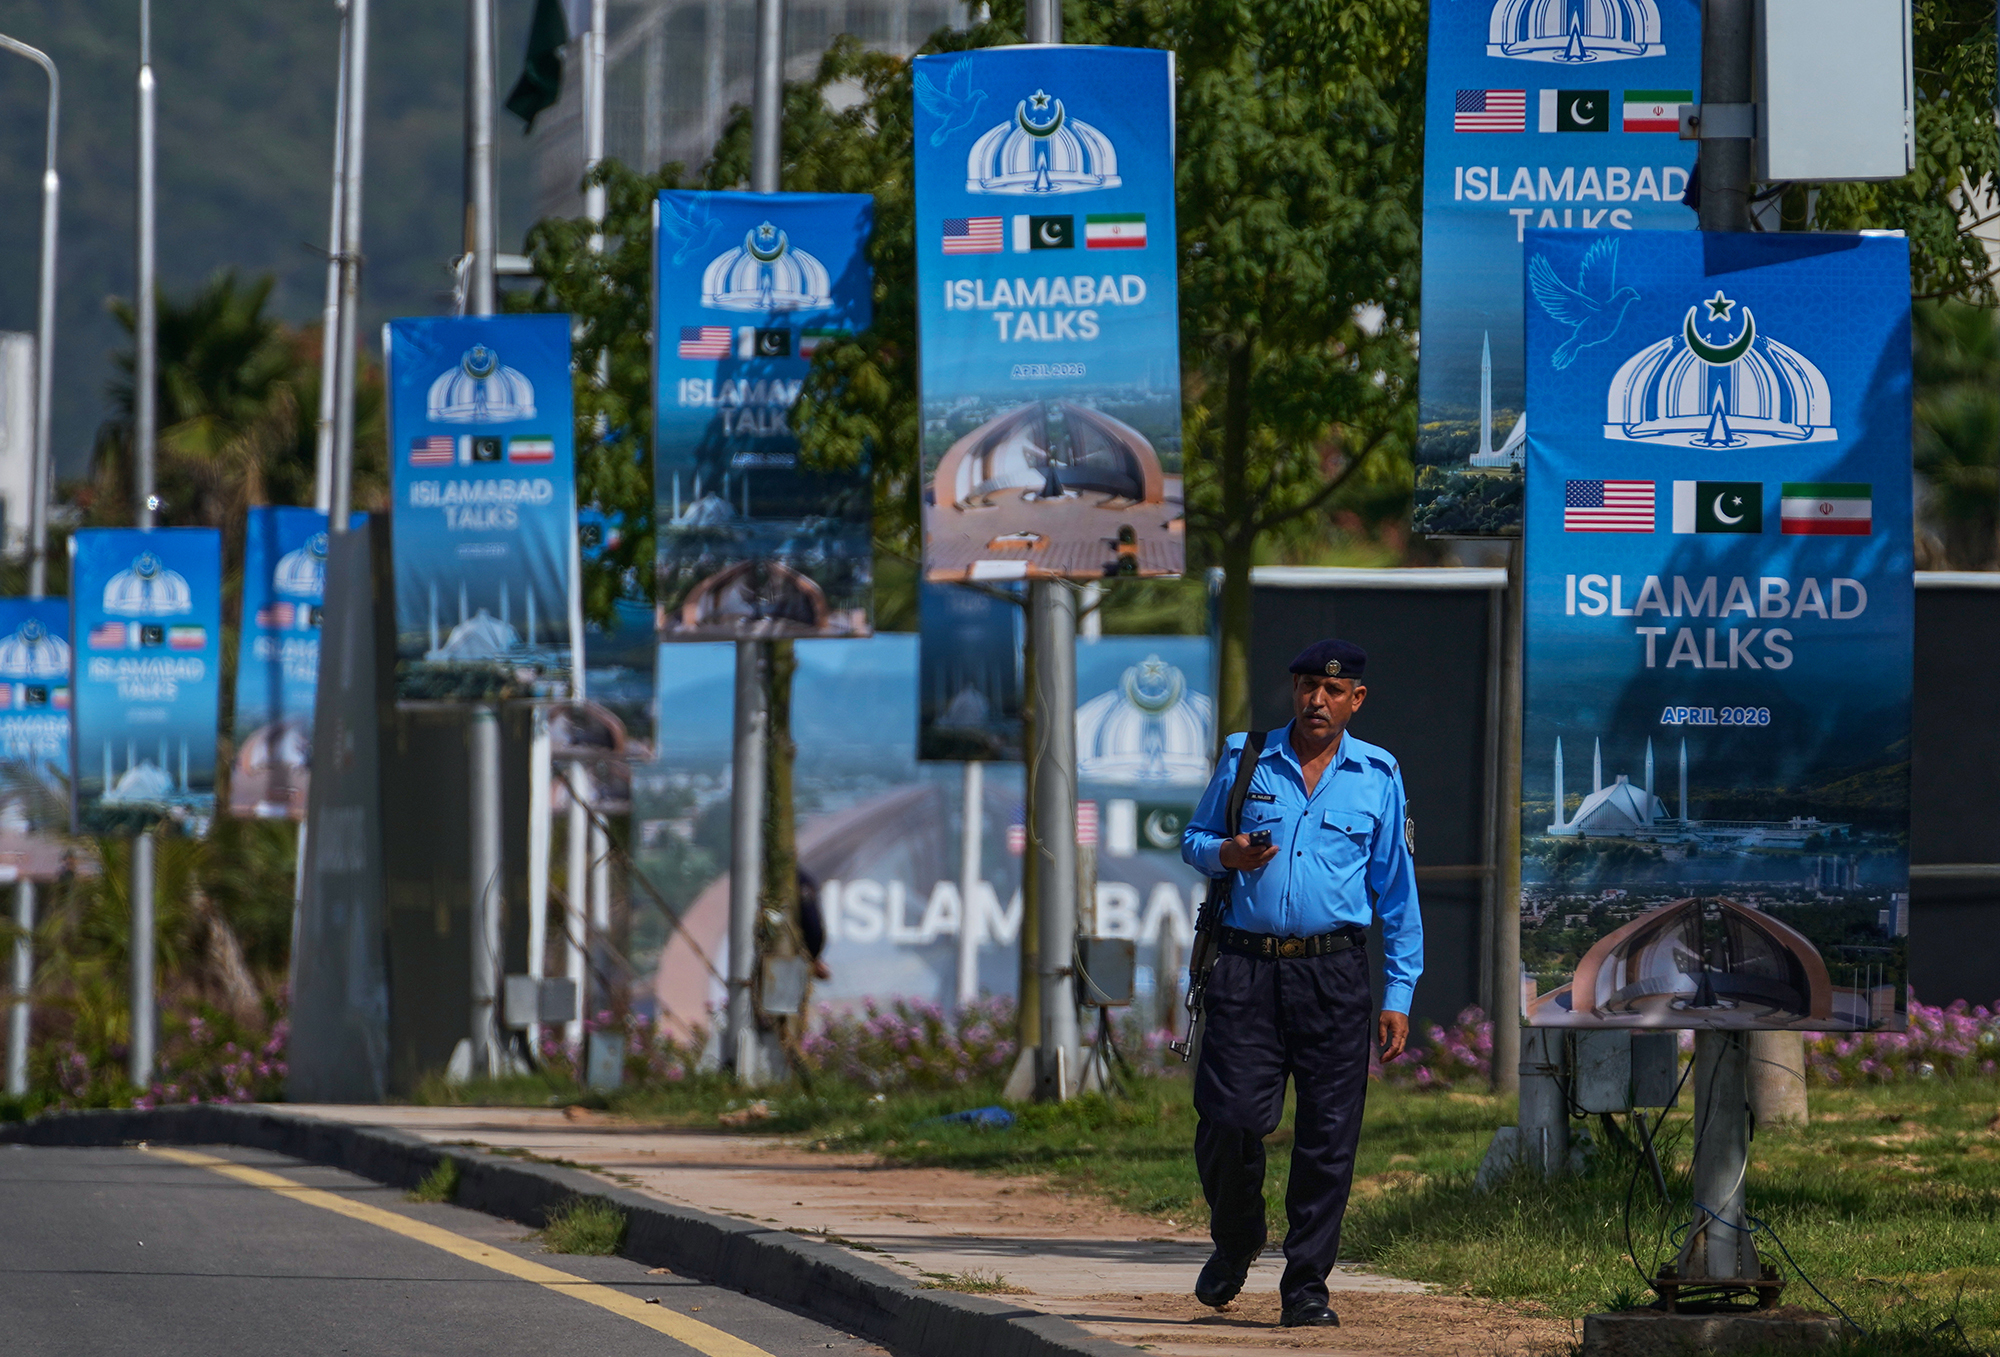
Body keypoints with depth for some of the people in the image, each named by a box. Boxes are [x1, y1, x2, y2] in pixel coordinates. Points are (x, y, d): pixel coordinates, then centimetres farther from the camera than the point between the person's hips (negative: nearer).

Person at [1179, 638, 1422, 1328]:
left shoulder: (1377, 776, 8)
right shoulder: (1245, 760, 8)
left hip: (1333, 973, 0)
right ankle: (1235, 1241, 22)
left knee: (1328, 1136, -3)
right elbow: (1194, 838, 18)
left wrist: (1399, 996, 4)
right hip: (1246, 967, 0)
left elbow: (1397, 891, 10)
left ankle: (1305, 1285, 5)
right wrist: (1224, 853, -8)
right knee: (1227, 1122, -6)